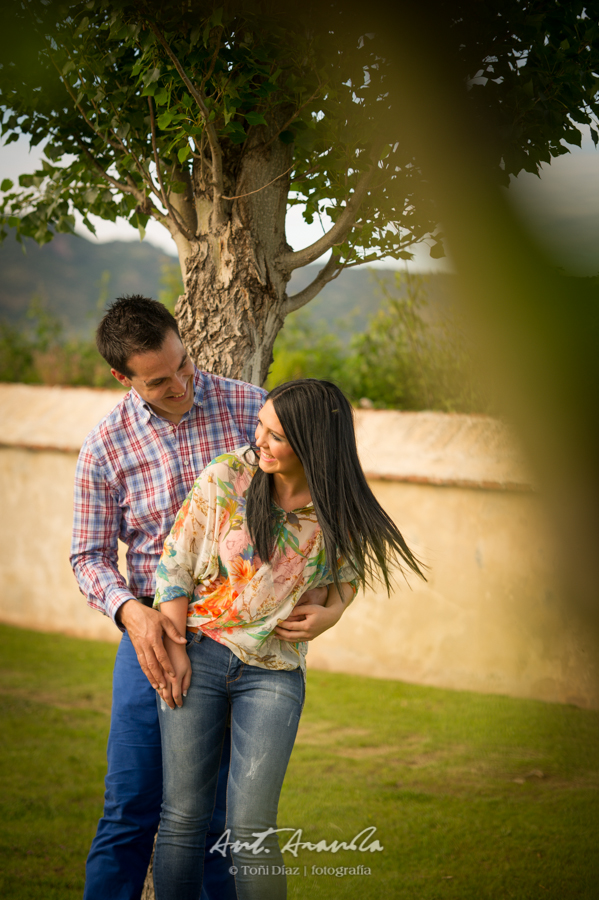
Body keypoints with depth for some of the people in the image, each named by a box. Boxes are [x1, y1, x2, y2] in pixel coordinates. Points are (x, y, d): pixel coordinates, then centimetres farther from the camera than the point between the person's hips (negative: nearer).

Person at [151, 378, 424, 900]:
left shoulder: (338, 510, -6)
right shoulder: (226, 476, -8)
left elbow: (348, 570, 15)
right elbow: (176, 562, -1)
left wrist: (330, 615, -5)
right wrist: (174, 649, -4)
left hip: (275, 672, 0)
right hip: (198, 656, 0)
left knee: (251, 829, -7)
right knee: (184, 818, 2)